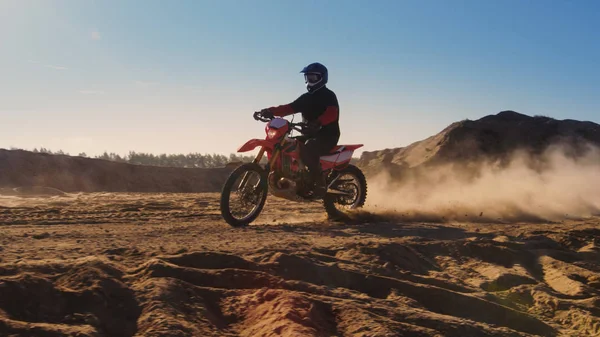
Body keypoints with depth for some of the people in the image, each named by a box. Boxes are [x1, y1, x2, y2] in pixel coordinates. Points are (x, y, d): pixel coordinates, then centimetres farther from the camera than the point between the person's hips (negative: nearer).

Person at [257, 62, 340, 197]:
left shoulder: (328, 95, -5)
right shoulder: (306, 97, 19)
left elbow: (332, 112, -26)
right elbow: (290, 108, 8)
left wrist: (318, 123, -46)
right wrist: (271, 111, -10)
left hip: (327, 135, -8)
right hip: (310, 134, 8)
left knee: (307, 149, -38)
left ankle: (320, 184, -31)